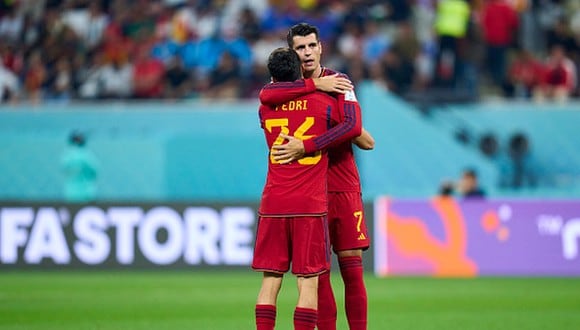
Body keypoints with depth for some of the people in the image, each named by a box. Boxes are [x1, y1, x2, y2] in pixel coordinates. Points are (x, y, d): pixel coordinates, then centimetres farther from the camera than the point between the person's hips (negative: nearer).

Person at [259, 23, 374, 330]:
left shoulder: (337, 82, 0)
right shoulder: (286, 83, 5)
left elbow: (352, 126, -18)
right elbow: (266, 95, -21)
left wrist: (305, 146, -26)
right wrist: (314, 85, -22)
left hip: (344, 189, -1)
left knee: (352, 268, -2)